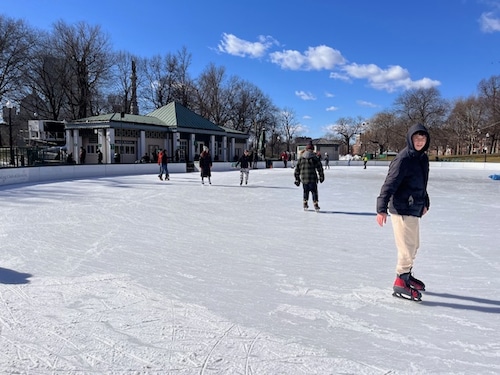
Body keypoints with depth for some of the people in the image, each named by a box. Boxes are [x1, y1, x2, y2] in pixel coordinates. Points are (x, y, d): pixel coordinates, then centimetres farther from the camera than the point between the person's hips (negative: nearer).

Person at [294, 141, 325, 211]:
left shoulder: (301, 158, 6)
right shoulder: (314, 158, -3)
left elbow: (297, 169, 7)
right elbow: (319, 167, -1)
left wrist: (297, 179, 14)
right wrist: (321, 176, 10)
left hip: (304, 178, 3)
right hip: (312, 178, -3)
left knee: (306, 191, 19)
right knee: (314, 191, 5)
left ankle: (305, 203, 23)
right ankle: (315, 204, 1)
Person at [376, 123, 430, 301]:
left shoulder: (423, 158, 10)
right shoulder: (403, 159, -17)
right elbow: (389, 184, -21)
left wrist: (425, 202, 28)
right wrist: (381, 208, -26)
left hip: (414, 209, 9)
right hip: (401, 209, -9)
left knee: (414, 245, 19)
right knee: (407, 247, -5)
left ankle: (406, 275, 36)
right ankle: (400, 283, 8)